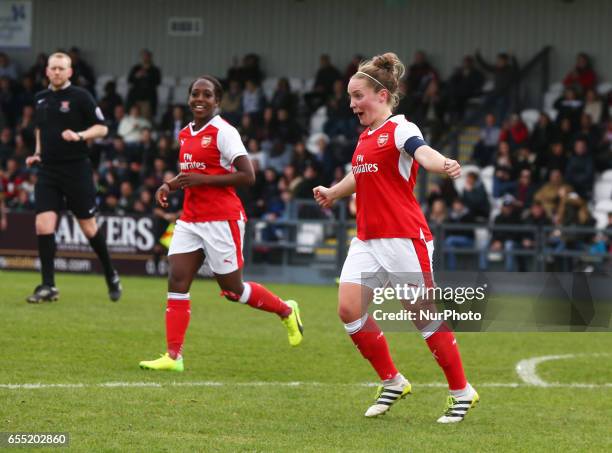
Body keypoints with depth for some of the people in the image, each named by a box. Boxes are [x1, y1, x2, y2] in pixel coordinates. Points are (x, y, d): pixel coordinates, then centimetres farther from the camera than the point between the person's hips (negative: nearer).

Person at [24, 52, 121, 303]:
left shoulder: (80, 97, -6)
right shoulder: (41, 98, 10)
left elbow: (102, 128, -5)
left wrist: (79, 136, -21)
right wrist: (38, 153, 12)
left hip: (76, 170, -4)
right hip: (48, 170, 4)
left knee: (89, 227, 4)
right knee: (43, 225, -9)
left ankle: (111, 275, 25)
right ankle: (48, 286, -3)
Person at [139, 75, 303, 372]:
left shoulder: (223, 132, -11)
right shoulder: (185, 134, 12)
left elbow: (247, 176, -17)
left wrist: (202, 179, -21)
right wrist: (169, 186, 8)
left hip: (221, 220, -7)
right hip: (190, 220, 7)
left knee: (232, 290, 2)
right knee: (176, 282, -6)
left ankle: (286, 311, 27)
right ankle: (173, 356, -7)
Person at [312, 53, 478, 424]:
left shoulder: (400, 129, -10)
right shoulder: (366, 137, 14)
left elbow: (423, 152, -33)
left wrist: (444, 165, -55)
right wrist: (333, 193, 51)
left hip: (404, 238, -8)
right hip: (367, 239, 8)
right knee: (349, 308, -5)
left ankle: (462, 391, 9)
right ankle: (393, 382, 10)